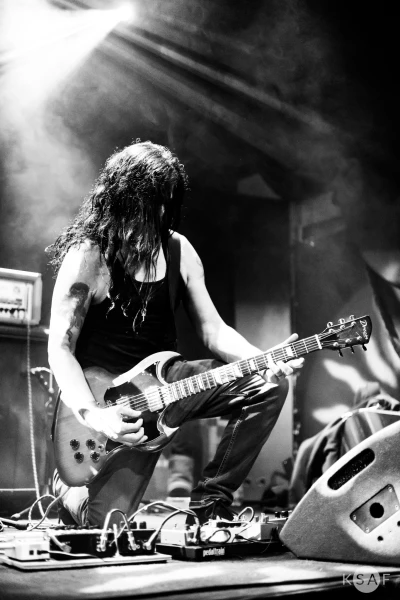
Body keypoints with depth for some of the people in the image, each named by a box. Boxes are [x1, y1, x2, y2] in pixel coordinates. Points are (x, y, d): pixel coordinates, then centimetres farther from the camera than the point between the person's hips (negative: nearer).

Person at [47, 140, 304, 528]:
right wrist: (90, 415, -29)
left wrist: (265, 361, -14)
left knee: (268, 385, -13)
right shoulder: (88, 256, -13)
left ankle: (209, 505, -2)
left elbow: (213, 330, 4)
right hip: (113, 397, -6)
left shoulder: (177, 250, 4)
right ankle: (68, 487, 20)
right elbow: (61, 346, -14)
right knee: (105, 522, -19)